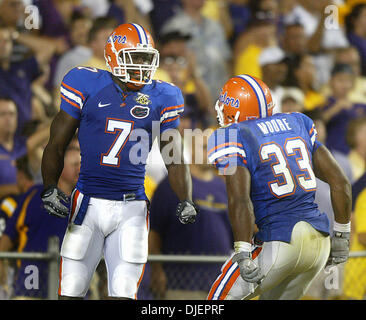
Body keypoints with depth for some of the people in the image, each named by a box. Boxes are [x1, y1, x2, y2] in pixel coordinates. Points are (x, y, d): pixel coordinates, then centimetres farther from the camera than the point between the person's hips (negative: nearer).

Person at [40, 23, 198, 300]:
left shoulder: (160, 98, 5)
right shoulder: (86, 85, 0)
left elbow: (175, 159, 9)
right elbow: (56, 145, 6)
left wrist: (186, 201, -7)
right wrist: (50, 189, -8)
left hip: (131, 209, 1)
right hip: (89, 202, -1)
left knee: (124, 294, -4)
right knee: (71, 293, -1)